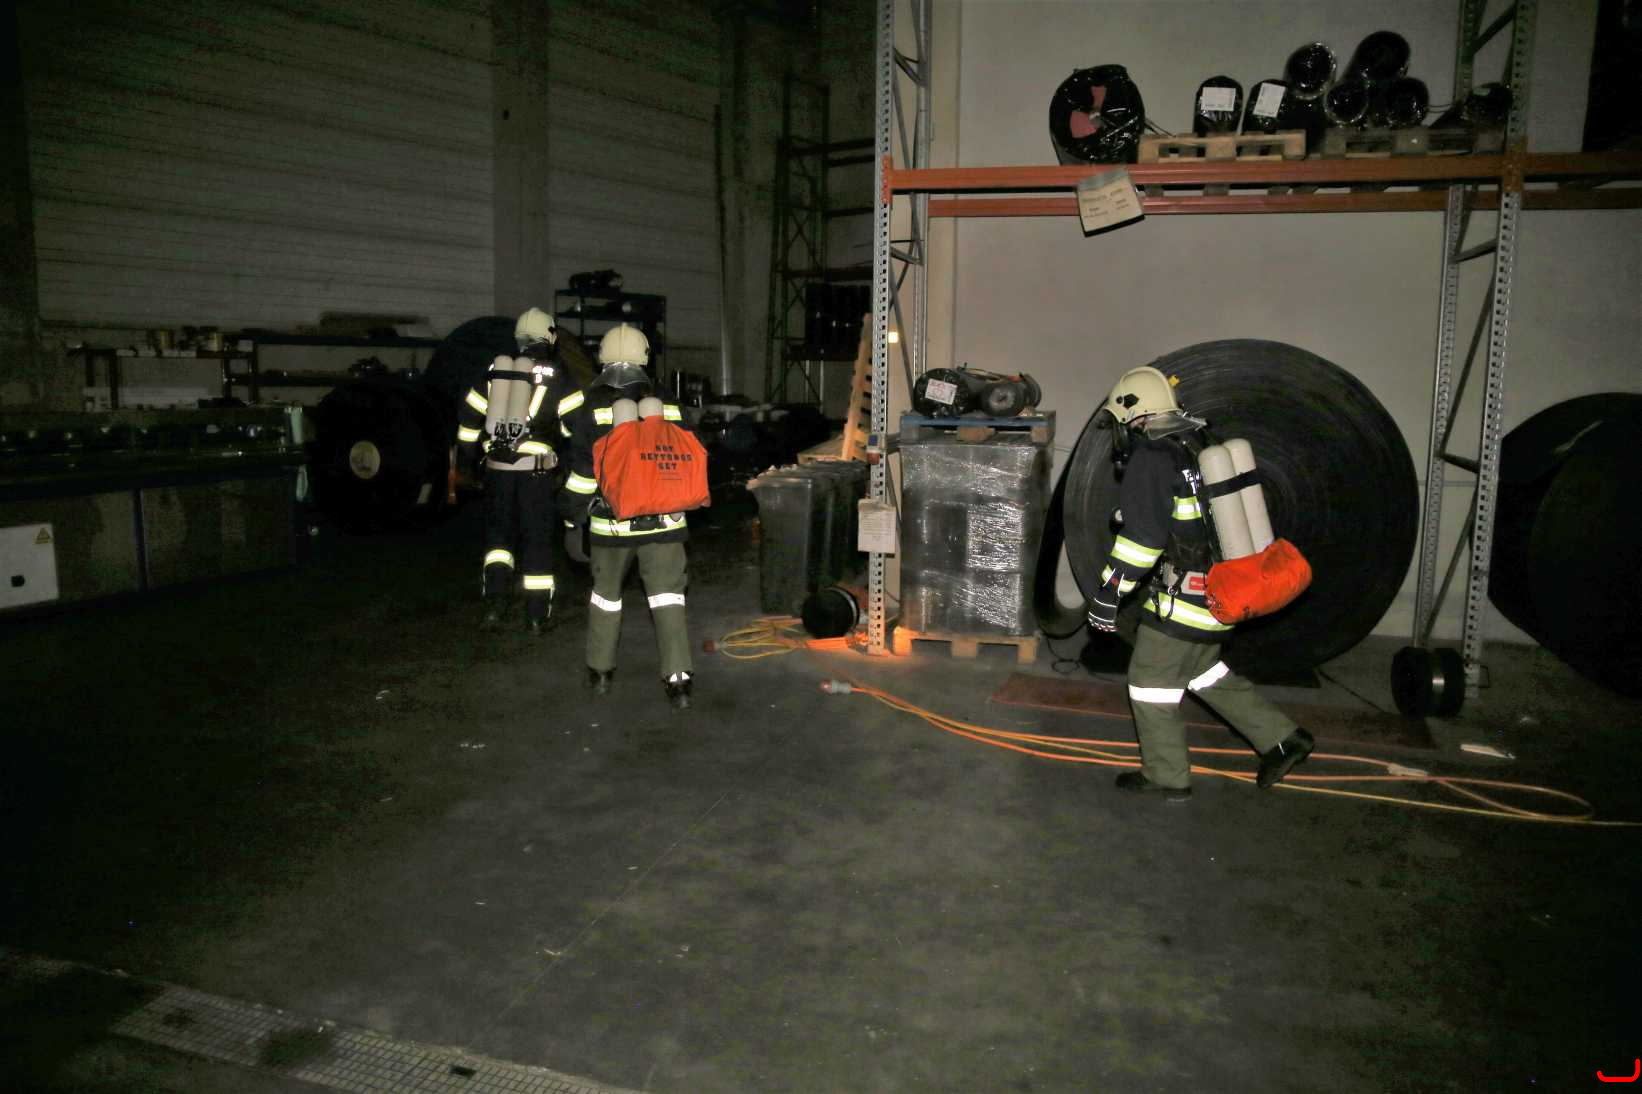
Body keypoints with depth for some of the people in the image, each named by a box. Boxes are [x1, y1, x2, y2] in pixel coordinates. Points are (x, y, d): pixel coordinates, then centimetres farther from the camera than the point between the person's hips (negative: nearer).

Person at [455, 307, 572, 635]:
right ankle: (537, 617, 13)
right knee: (537, 541, 7)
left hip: (497, 470, 3)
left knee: (498, 534, 18)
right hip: (536, 473, -3)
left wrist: (470, 454, 23)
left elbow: (468, 417, 11)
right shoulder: (555, 379, -3)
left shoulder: (494, 372, 9)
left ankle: (493, 601, 0)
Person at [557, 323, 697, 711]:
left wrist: (573, 518, 3)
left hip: (611, 525, 0)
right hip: (662, 523, 0)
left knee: (606, 594, 19)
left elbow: (583, 475, -9)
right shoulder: (667, 410, -2)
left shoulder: (588, 411, -9)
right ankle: (678, 680, -3)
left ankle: (600, 671, 30)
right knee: (667, 597, 4)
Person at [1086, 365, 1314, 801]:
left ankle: (1167, 776, 14)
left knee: (1151, 678, 5)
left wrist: (1108, 594, -17)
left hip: (1184, 595, -9)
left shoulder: (1151, 460, -16)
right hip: (1223, 590, 9)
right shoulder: (1201, 447, 12)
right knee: (1204, 670, 24)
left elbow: (1142, 537, -22)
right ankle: (1281, 738, 25)